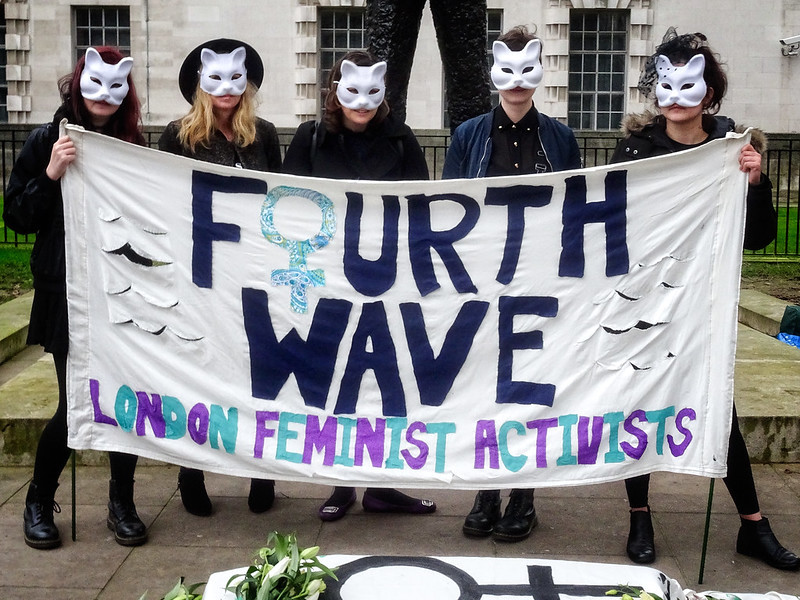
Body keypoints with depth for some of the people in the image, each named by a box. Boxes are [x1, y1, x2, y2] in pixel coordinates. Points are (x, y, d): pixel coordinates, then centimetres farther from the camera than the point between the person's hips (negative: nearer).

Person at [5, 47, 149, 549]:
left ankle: (122, 504, 21)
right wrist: (51, 174, -15)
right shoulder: (48, 140, 1)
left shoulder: (134, 144, 8)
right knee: (75, 402, -1)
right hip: (68, 295, -2)